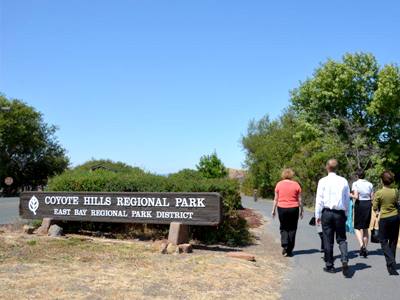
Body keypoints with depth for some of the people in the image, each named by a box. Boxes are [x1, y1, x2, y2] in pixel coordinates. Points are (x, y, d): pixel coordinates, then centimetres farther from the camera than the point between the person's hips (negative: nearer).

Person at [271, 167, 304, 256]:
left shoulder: (279, 184, -1)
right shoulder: (296, 185, -2)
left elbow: (276, 199, 1)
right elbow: (299, 200, 0)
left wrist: (273, 210, 9)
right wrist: (302, 210, 9)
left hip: (282, 208, 0)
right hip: (293, 209, 0)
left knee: (283, 228, 11)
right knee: (292, 229, 9)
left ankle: (284, 245, -10)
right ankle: (289, 250, 12)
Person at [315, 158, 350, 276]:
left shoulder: (323, 181, -6)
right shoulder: (344, 181, 3)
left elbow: (319, 199, -5)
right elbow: (347, 199, 10)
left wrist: (317, 215, 3)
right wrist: (346, 214, 21)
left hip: (327, 212, -2)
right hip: (340, 213, 2)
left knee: (328, 240, 6)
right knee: (341, 239, 11)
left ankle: (329, 266, 14)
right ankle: (345, 260, -12)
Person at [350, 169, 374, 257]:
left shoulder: (355, 184, -6)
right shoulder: (370, 184, 6)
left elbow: (356, 197, -16)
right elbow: (372, 198, 5)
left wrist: (350, 195, 3)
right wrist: (374, 209, 15)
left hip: (359, 205, -4)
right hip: (368, 204, 4)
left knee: (357, 228, 6)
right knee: (366, 228, 14)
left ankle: (362, 245, -17)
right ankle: (365, 250, 15)